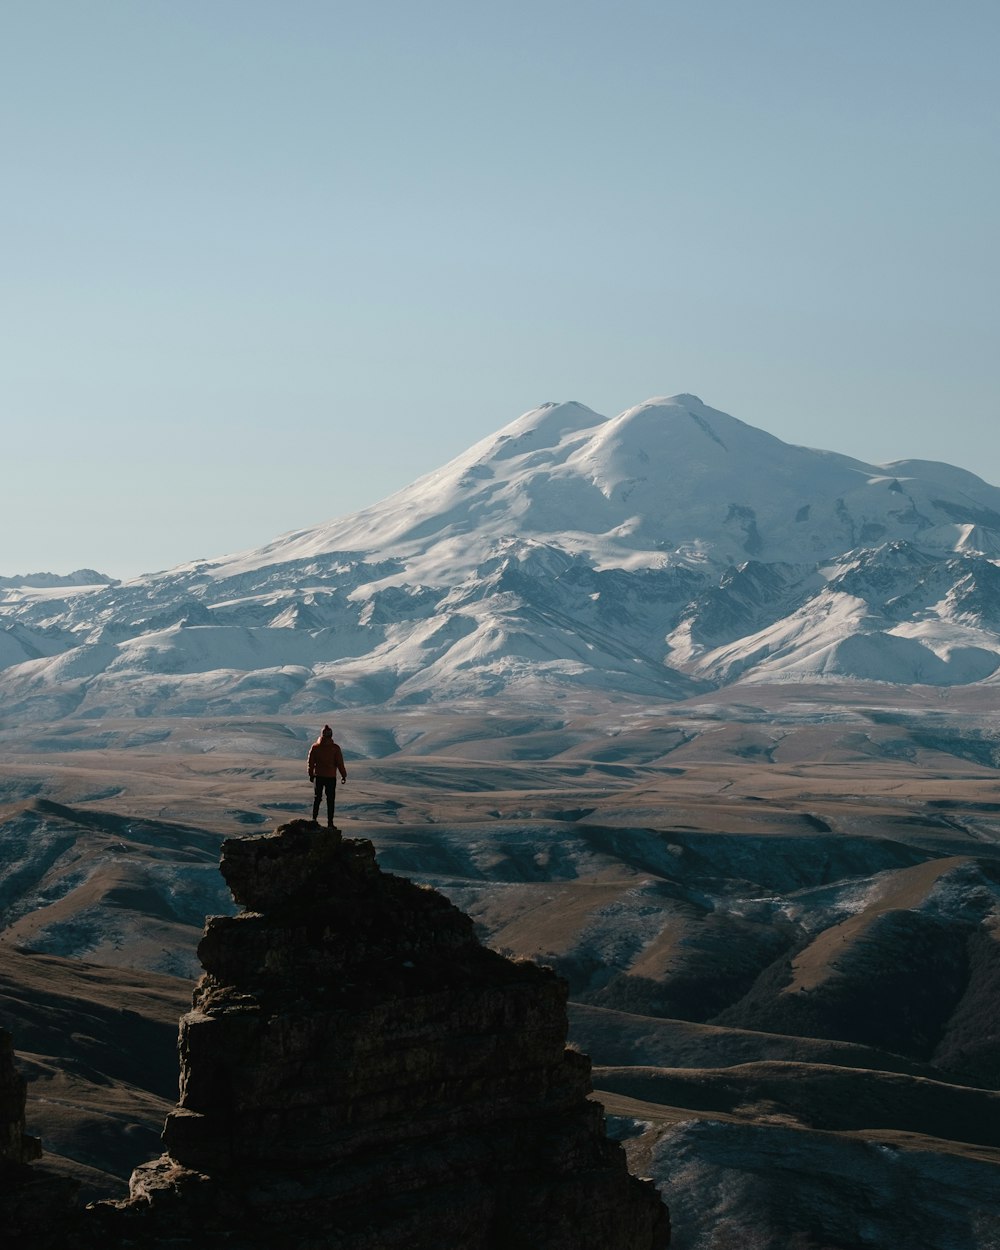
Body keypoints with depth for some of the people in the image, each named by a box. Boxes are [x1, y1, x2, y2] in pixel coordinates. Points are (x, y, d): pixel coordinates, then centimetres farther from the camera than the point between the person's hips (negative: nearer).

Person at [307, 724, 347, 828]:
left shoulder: (314, 747, -2)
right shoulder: (335, 748, -10)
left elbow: (311, 762, 4)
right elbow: (340, 763, -6)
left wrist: (311, 775, 17)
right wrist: (343, 775, 5)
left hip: (318, 776, 2)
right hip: (331, 777, -2)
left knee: (317, 797, 17)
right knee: (330, 800, 4)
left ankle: (314, 818, 12)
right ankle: (330, 823, 3)